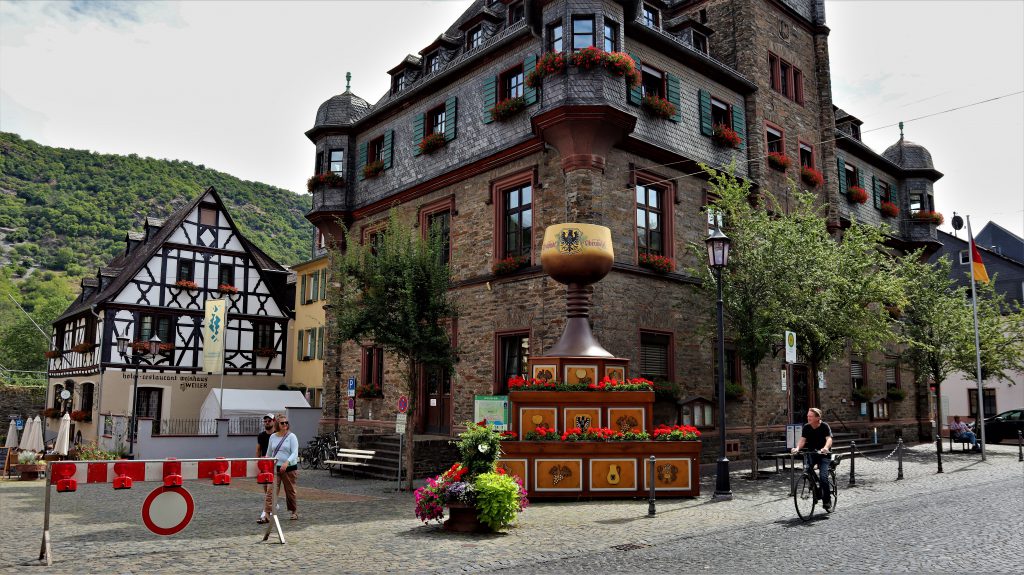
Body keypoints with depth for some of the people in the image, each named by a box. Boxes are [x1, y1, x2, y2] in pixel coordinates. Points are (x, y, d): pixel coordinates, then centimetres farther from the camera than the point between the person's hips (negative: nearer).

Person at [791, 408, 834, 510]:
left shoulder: (824, 426, -13)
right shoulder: (806, 427, -2)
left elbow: (829, 439, -27)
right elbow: (802, 440, -10)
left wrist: (825, 448, -49)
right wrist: (797, 448, -31)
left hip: (824, 454, -3)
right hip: (812, 453, 3)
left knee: (823, 477, -17)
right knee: (806, 468, -25)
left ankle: (827, 500, 2)